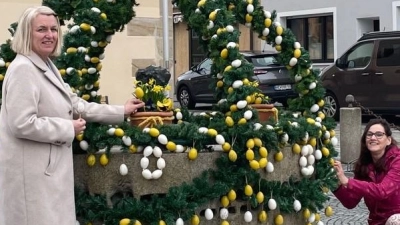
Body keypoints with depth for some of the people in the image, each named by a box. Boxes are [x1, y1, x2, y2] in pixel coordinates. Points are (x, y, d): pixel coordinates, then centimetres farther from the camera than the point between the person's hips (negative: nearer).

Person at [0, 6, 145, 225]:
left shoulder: (47, 67, 15)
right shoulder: (23, 69, -17)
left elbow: (75, 104, 21)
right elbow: (22, 124, -25)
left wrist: (121, 111, 21)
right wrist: (69, 129, -15)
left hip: (47, 167, 10)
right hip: (31, 171, -10)